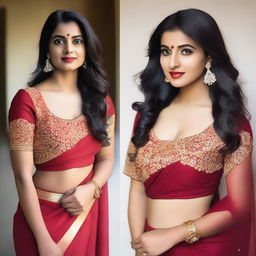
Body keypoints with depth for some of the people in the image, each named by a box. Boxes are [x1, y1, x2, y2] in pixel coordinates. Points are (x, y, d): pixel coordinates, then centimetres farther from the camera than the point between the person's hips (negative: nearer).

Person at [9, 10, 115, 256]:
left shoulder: (101, 101, 4)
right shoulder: (28, 100, -12)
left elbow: (106, 157, 8)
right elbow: (23, 176, -14)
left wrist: (91, 189, -13)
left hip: (90, 212, 5)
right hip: (43, 215, -4)